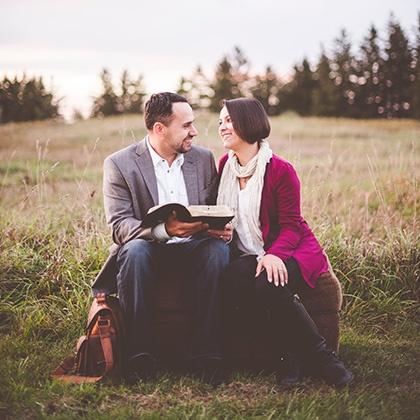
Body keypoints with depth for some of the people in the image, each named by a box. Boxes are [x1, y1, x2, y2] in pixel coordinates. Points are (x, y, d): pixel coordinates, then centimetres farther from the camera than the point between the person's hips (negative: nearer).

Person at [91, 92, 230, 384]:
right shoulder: (120, 164, -5)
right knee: (134, 250, -36)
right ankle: (140, 353, -27)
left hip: (193, 248, 3)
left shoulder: (204, 158, 7)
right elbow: (118, 225, -13)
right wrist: (163, 229, -32)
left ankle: (207, 352, -27)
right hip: (148, 249, -2)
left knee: (218, 250, -30)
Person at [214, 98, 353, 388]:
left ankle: (321, 358, -19)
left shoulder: (280, 170, -8)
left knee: (268, 285, -37)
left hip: (290, 251, -4)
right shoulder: (225, 166, 10)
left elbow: (290, 225, -9)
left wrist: (274, 255, -28)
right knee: (231, 281, -31)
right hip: (247, 255, 5)